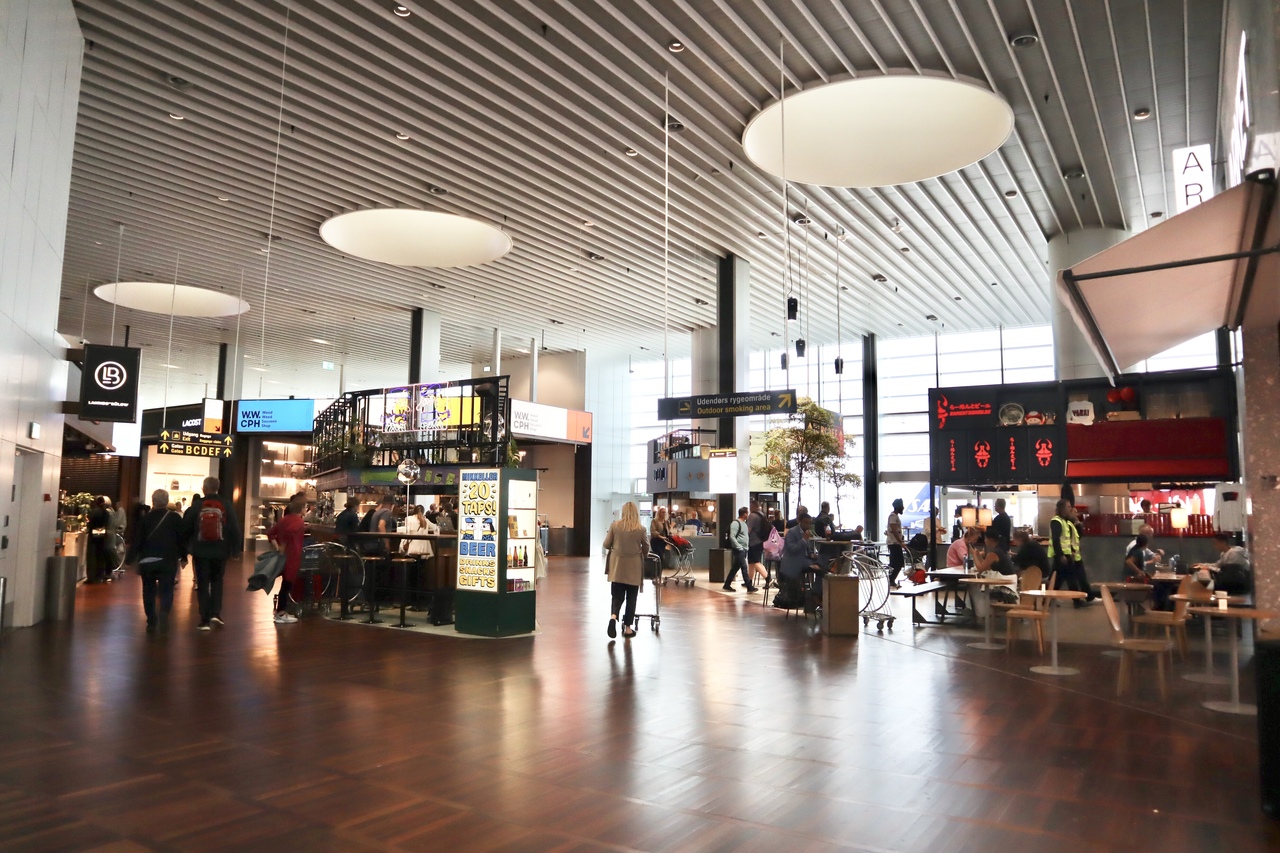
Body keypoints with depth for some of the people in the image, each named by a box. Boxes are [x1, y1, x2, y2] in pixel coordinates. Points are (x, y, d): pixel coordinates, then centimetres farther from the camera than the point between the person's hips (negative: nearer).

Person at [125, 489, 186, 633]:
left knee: (149, 592, 12)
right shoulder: (175, 518, -1)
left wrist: (129, 558, 6)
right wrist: (183, 556, 10)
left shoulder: (145, 518, 3)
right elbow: (182, 539, 0)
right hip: (168, 561, -1)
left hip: (147, 561, 2)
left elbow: (137, 540, 1)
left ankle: (152, 623, 13)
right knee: (166, 591, 2)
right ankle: (163, 614, -24)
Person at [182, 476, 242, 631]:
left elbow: (186, 528, -1)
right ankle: (215, 613, 8)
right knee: (217, 581, 20)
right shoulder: (226, 505, -3)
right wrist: (236, 549, 3)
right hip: (220, 551, 1)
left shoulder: (196, 505, -4)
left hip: (200, 551, -1)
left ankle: (205, 620, 5)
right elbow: (234, 528, -5)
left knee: (203, 584, 7)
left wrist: (184, 547, 14)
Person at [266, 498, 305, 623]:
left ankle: (282, 611, 23)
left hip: (283, 556, 8)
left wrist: (277, 546, 2)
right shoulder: (298, 521, -13)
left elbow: (270, 533, 10)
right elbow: (289, 531, -32)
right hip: (291, 557, -8)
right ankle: (281, 614, 3)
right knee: (287, 584, -1)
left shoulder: (284, 520, 13)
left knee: (286, 583, 17)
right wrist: (283, 547, -20)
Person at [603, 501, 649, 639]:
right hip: (634, 566, -1)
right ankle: (628, 628, 12)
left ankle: (613, 616, -18)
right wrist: (644, 556, 26)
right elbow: (646, 548, 4)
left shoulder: (615, 525, -4)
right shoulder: (640, 529, -7)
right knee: (631, 597, 8)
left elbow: (606, 544, 2)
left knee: (617, 596, 8)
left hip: (617, 565, 1)